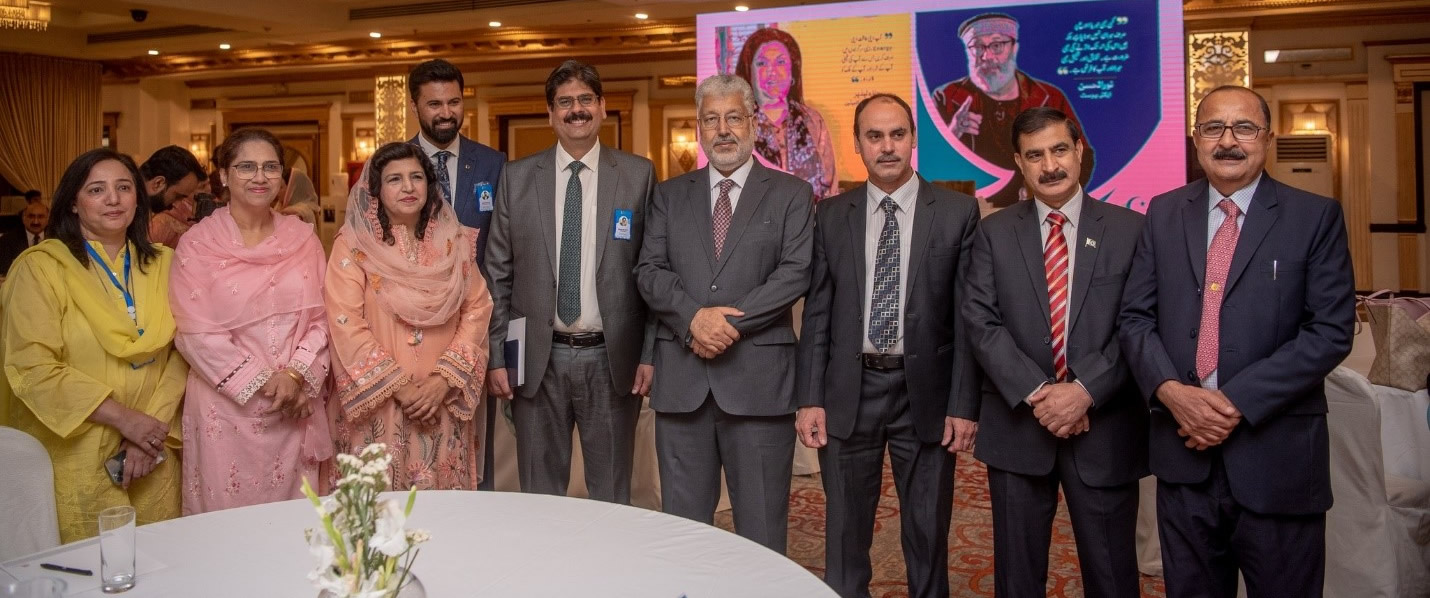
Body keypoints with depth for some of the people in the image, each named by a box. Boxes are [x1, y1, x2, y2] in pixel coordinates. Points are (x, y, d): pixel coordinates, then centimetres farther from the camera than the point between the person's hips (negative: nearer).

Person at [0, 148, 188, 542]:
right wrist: (123, 417, -15)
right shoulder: (41, 268, -6)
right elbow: (32, 367, -12)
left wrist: (154, 427, -9)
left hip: (151, 460, 3)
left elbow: (180, 352, 3)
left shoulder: (162, 265, 7)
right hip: (74, 458, -3)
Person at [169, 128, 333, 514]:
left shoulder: (303, 238, 6)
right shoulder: (198, 244, -3)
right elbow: (196, 333, -7)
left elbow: (320, 317, 4)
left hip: (296, 406, 3)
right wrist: (263, 383, -11)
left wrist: (295, 374, -11)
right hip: (227, 404, -2)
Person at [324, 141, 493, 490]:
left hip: (444, 405, 2)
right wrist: (400, 386, -13)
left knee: (443, 491, 9)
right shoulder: (353, 245, -3)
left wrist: (443, 380, -10)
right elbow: (346, 325, -9)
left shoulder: (455, 242, 6)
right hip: (377, 403, -2)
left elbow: (477, 310, 1)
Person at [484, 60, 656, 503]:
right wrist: (496, 356, 2)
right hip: (538, 359, 1)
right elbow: (498, 272, 5)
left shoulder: (639, 175, 2)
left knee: (612, 498, 10)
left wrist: (650, 354, -2)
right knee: (539, 496, 12)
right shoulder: (517, 177, 5)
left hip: (612, 359, -1)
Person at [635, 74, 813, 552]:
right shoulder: (669, 195, 14)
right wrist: (694, 318, -14)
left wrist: (731, 322, -14)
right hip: (681, 378, 3)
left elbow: (795, 272, -5)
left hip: (758, 376, -2)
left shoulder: (790, 194, 6)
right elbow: (649, 271, 4)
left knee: (762, 532, 6)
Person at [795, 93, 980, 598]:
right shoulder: (831, 215, 4)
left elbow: (967, 316, -3)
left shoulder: (957, 212, -1)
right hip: (849, 391, 1)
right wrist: (809, 398, -2)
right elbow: (817, 313, 4)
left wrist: (964, 404, -7)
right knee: (845, 536, 12)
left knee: (928, 537, 13)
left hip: (925, 392, -1)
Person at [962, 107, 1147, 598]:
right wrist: (1035, 393, -15)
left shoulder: (1130, 229, 2)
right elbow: (981, 321, -4)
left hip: (1105, 427, -1)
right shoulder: (994, 233, 5)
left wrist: (1086, 390, -16)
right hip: (1017, 426, 1)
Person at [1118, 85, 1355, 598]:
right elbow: (1135, 317, 3)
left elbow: (1331, 330, -9)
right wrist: (1171, 391, -14)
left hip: (1275, 455, -2)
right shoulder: (1163, 214, 7)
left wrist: (1237, 401, -16)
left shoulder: (1316, 217, -1)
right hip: (1183, 448, 3)